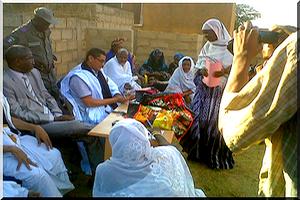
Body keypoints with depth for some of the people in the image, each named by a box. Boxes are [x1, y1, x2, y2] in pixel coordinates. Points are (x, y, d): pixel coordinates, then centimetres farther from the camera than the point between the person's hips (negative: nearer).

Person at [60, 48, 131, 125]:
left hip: (109, 107, 8)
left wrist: (118, 96, -11)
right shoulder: (78, 77, -17)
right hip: (95, 115, -8)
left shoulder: (98, 70, 6)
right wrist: (115, 99, -20)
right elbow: (89, 103, -20)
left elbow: (111, 85, 12)